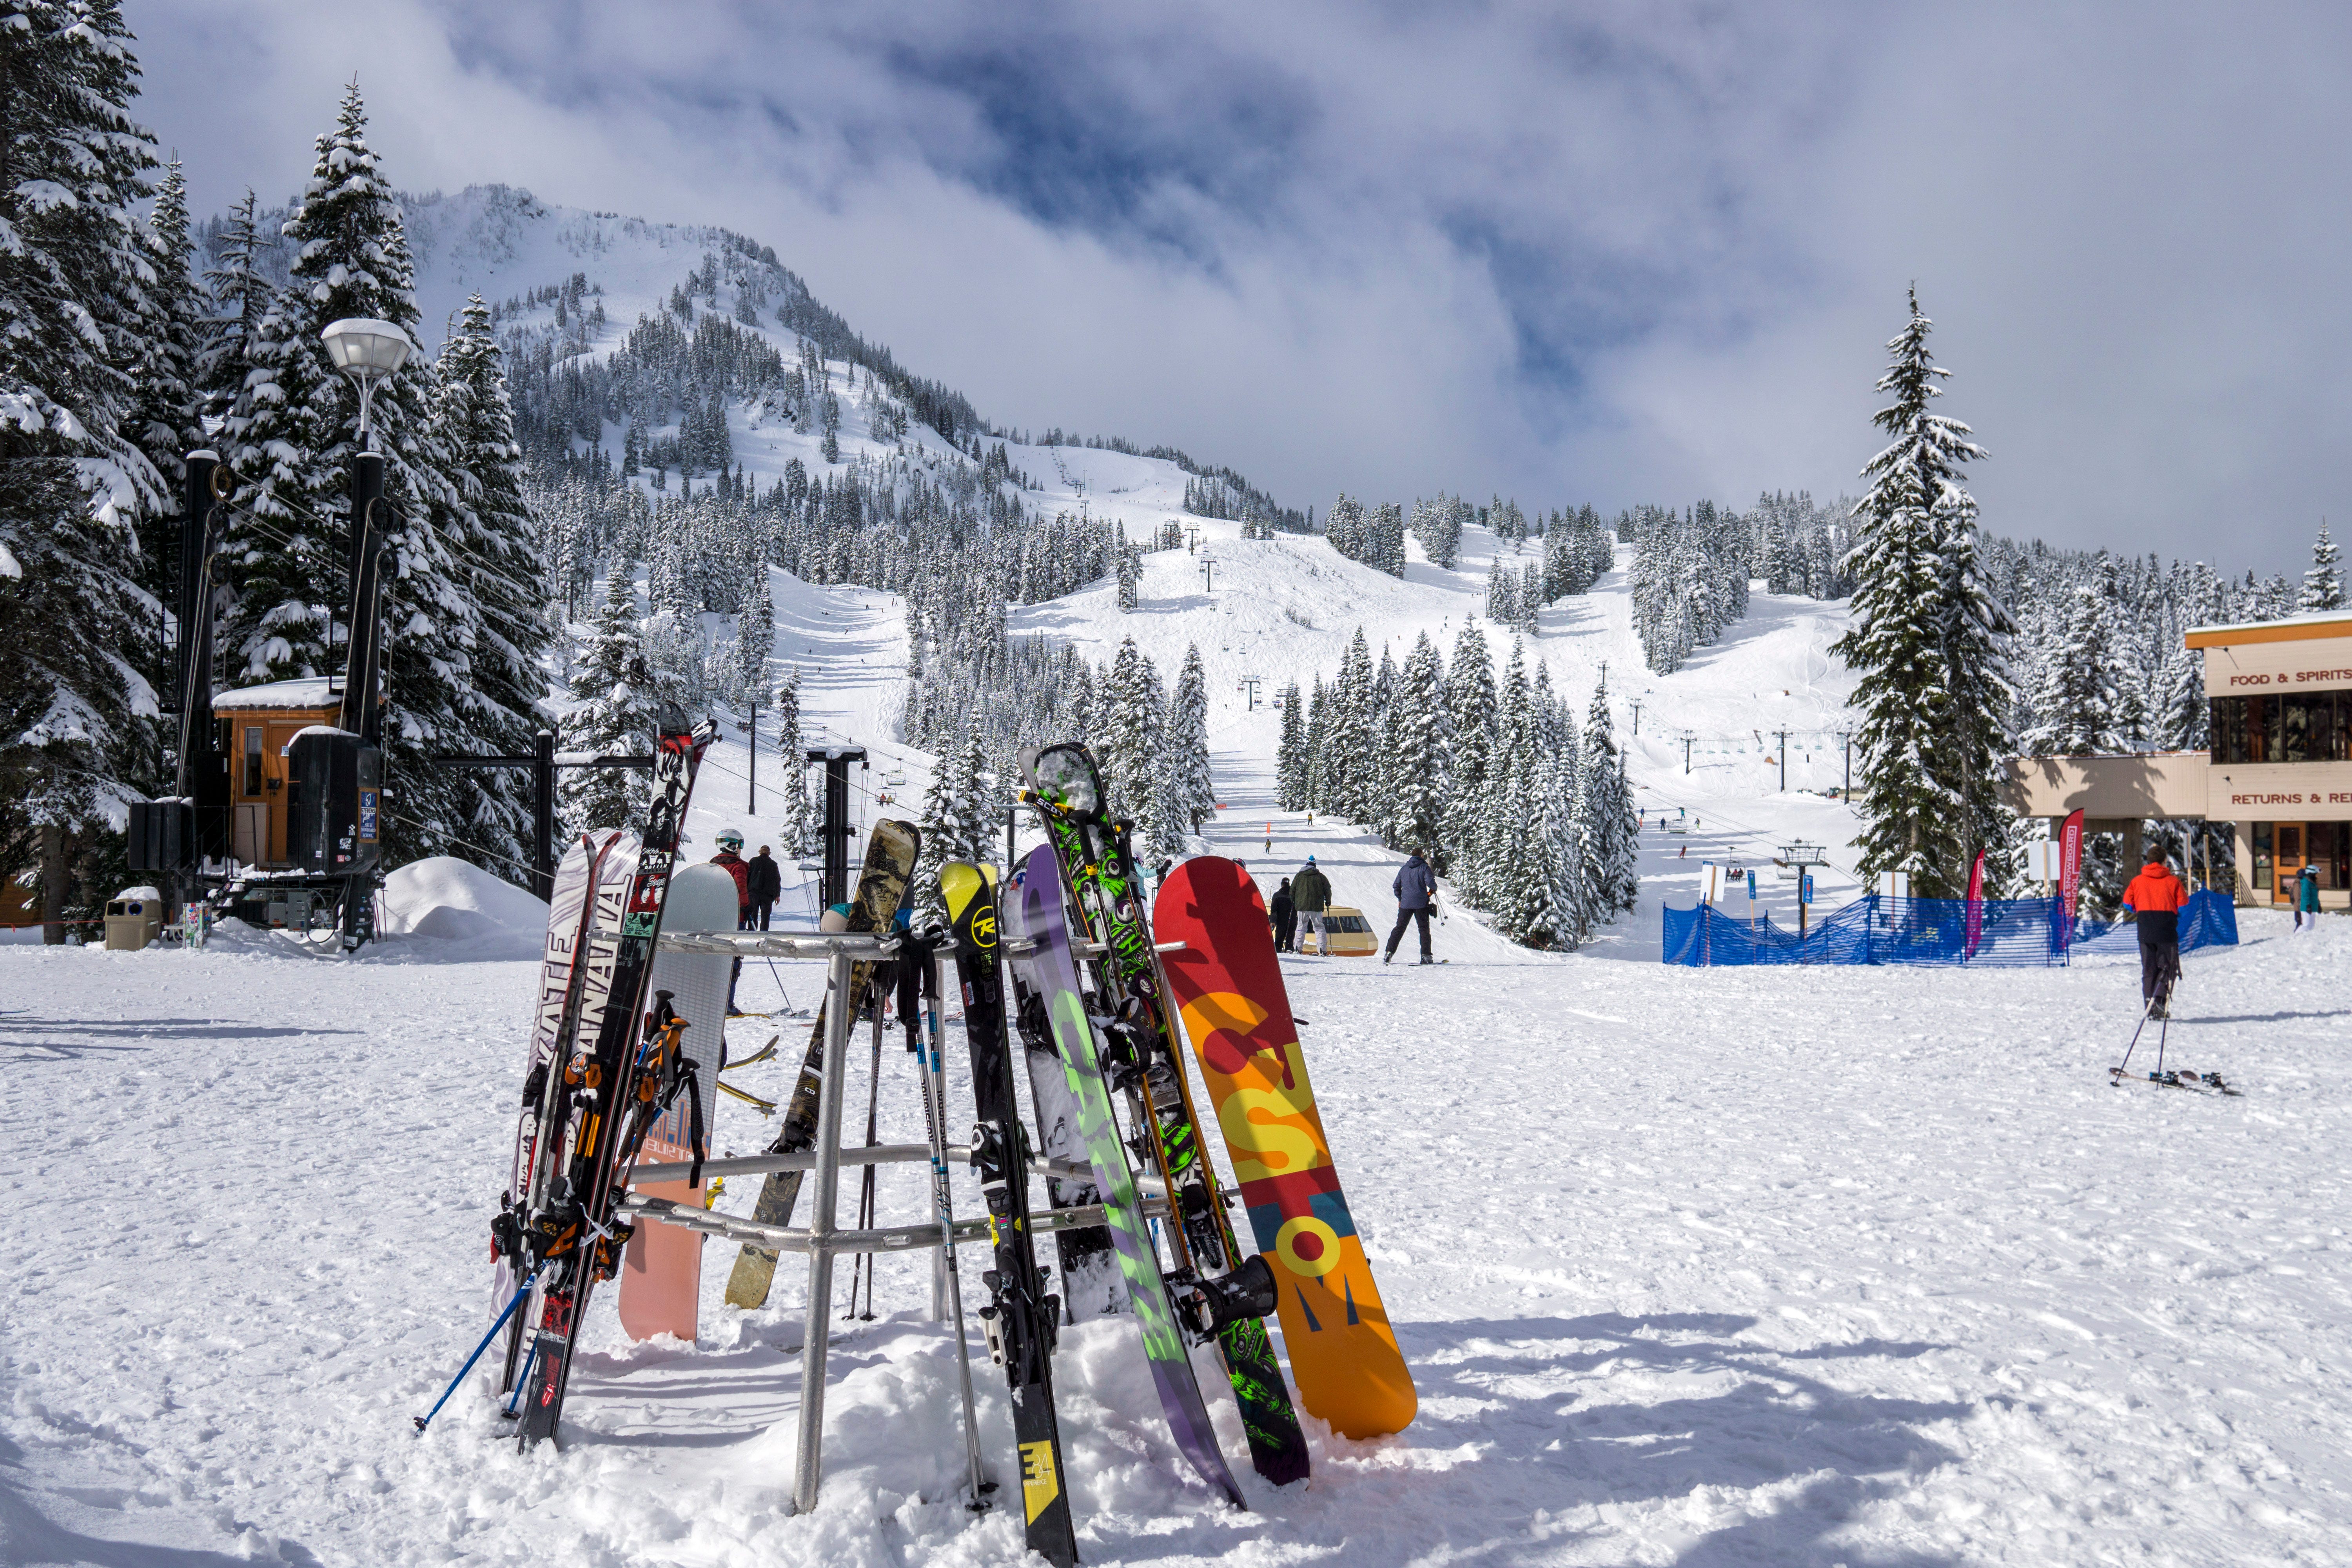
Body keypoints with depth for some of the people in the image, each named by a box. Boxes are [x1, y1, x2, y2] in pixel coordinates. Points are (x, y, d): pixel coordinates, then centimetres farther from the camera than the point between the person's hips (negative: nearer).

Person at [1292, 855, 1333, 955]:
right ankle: (1323, 950, -7)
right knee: (1319, 928, 3)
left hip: (1302, 906, 1)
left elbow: (1292, 890, 9)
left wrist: (1293, 902, 24)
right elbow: (1328, 890, 3)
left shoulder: (1299, 876, 5)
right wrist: (1328, 902, 17)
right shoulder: (1320, 876, 3)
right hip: (1317, 907, -1)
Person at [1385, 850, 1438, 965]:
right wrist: (1434, 889, 8)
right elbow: (1430, 882, -13)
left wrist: (1400, 899, 29)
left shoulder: (1404, 869, 13)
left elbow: (1396, 886, 15)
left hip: (1405, 903, 3)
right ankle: (1426, 956, -1)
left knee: (1399, 928, 7)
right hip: (1421, 903, -3)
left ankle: (1389, 953, -2)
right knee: (1424, 929, 5)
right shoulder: (1424, 867, -1)